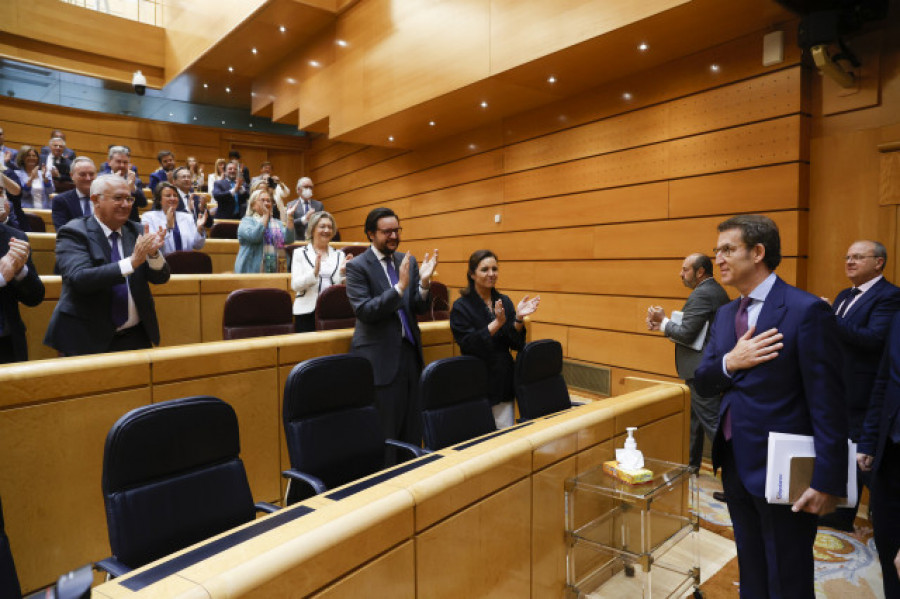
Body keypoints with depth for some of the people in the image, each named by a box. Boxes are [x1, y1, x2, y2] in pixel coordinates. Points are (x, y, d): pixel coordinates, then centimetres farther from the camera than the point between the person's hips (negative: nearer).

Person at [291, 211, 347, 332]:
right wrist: (315, 272, -22)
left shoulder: (339, 255, 12)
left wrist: (342, 272, -12)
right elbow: (295, 285, -7)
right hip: (307, 312, -2)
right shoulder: (300, 253, 5)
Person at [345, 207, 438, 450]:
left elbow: (419, 308, 6)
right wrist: (400, 287, -24)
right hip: (380, 357, -5)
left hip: (409, 351, 5)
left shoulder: (408, 261, 9)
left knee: (412, 432, 12)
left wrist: (424, 282, -13)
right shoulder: (357, 266, -6)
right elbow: (364, 311, -17)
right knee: (383, 434, 4)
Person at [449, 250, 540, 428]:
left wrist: (519, 318, -14)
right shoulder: (461, 307, -7)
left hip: (504, 380, 5)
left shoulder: (504, 301, 7)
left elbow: (517, 344, 3)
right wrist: (497, 323, -25)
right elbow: (469, 345, -18)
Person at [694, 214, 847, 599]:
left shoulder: (807, 311, -15)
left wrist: (827, 482, -16)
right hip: (735, 464, 7)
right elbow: (702, 384, 6)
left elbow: (827, 405, -16)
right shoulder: (725, 314, 7)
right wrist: (730, 362, -15)